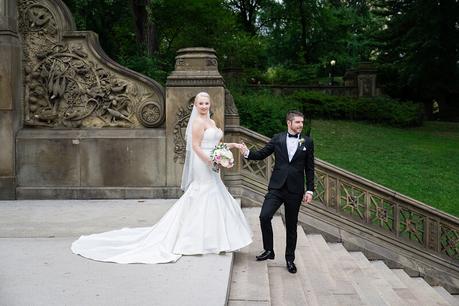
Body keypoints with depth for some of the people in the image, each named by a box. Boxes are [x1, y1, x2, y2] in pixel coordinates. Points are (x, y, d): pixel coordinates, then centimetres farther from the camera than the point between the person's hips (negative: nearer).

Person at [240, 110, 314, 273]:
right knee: (264, 216, -15)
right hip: (276, 187, 0)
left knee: (291, 226, 8)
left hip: (295, 190, 0)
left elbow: (309, 168, 5)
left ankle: (290, 259, 24)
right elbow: (262, 154, 5)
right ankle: (269, 250, 5)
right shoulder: (277, 138, 4)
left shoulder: (307, 142, 3)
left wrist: (310, 190, 1)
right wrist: (248, 153, -15)